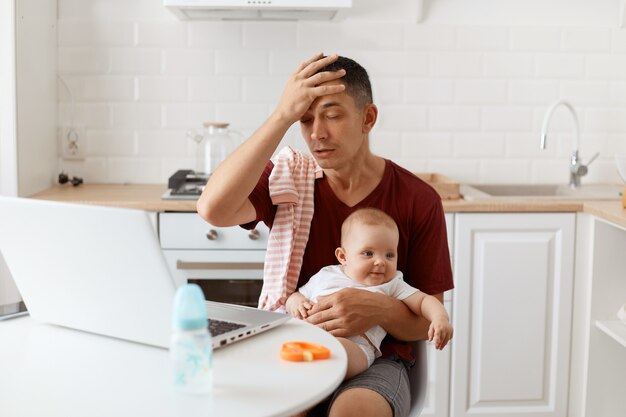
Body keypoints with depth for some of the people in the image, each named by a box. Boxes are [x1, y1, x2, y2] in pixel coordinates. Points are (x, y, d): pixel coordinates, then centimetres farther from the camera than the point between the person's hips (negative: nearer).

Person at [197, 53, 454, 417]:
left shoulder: (419, 200, -4)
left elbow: (428, 320, 1)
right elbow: (213, 208, -22)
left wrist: (381, 310, -23)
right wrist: (282, 116, -22)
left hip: (376, 360, -2)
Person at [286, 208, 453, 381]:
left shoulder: (392, 285, 23)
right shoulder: (325, 275, 28)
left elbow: (424, 301, 16)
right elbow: (295, 295, 33)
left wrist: (440, 318, -7)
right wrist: (296, 302, 8)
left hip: (354, 345, -3)